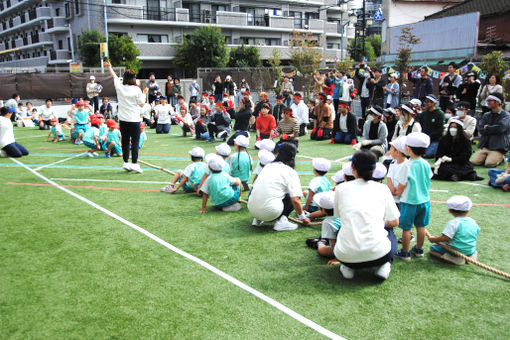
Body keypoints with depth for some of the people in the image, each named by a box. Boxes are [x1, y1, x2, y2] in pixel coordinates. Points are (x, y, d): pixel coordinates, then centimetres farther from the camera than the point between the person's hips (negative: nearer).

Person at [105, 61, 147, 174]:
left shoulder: (119, 87, 0)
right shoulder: (136, 90, -12)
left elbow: (115, 76, 19)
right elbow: (141, 104, -4)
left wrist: (109, 67, 37)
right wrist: (144, 94, 11)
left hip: (122, 119, 5)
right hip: (134, 119, -5)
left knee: (125, 141, 12)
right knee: (135, 141, 0)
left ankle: (126, 162, 16)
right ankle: (134, 163, -3)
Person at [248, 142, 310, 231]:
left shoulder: (268, 166, 16)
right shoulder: (291, 172, -1)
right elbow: (295, 200, -7)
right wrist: (303, 217, 9)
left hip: (252, 210, 6)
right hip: (270, 212, -6)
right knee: (291, 197, 12)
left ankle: (257, 219, 18)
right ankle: (281, 221, -4)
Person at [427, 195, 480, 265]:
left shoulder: (453, 223, -21)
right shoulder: (473, 222, -1)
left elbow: (445, 238, -29)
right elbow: (477, 233, 12)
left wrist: (432, 239, -16)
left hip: (456, 251, -8)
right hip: (471, 251, 8)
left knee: (433, 248, 5)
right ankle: (471, 256, 15)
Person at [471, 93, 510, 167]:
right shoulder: (486, 115, 15)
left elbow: (501, 128, -18)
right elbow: (480, 129, 2)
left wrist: (487, 128, -3)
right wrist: (494, 129, -8)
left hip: (498, 148, -4)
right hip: (484, 146, 5)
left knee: (489, 163, -24)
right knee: (474, 161, -16)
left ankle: (501, 157, 7)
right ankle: (489, 156, 12)